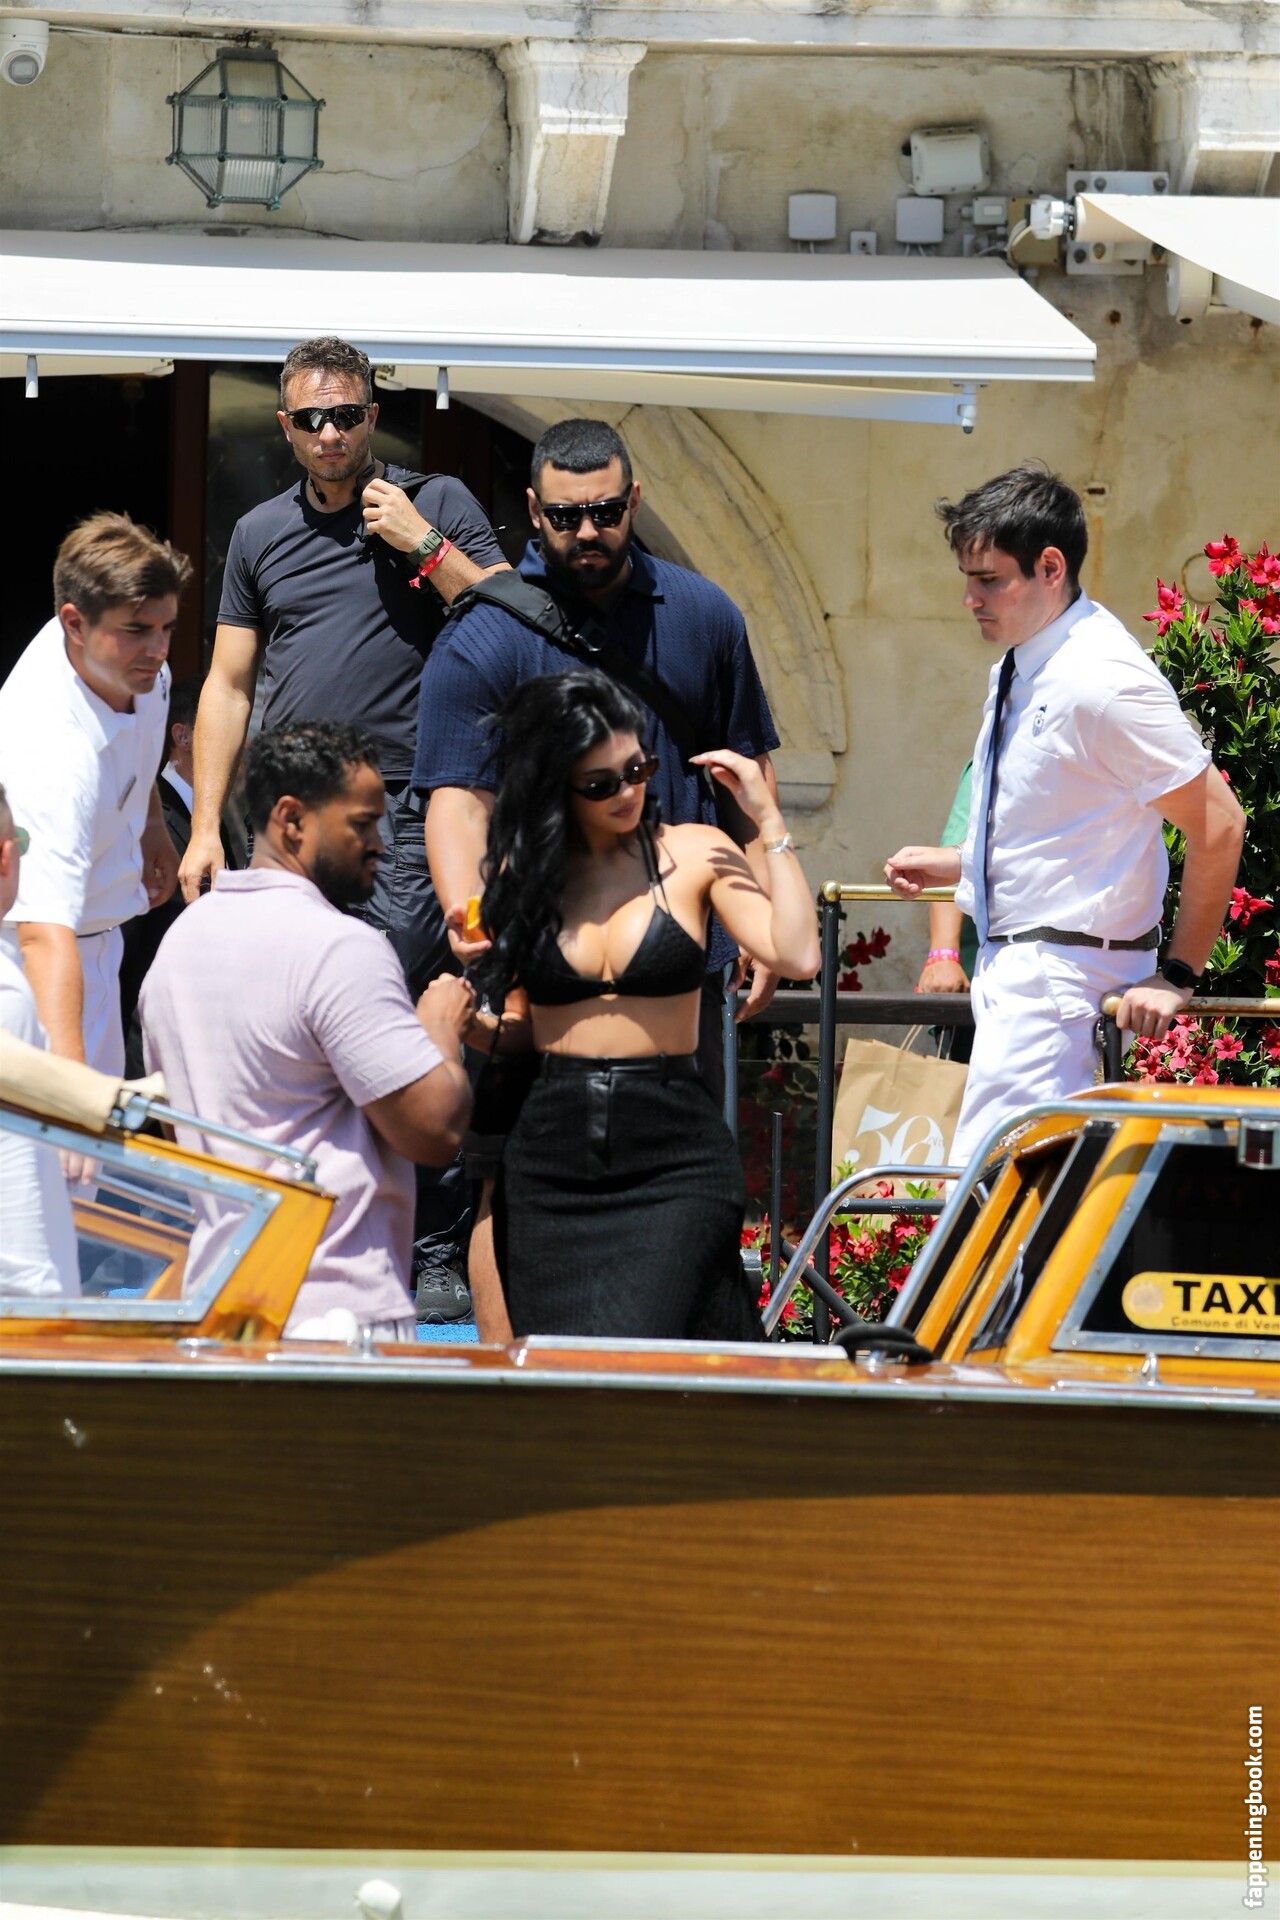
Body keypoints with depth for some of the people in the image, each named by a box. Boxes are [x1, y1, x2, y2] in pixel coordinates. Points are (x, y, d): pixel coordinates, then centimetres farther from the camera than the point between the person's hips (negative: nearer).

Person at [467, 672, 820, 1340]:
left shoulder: (694, 855, 4)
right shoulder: (520, 874, 9)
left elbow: (797, 957, -10)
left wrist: (768, 822, -7)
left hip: (672, 1158, -2)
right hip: (552, 1153, 2)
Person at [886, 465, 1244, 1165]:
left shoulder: (1104, 681, -19)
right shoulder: (1021, 667, 11)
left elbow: (1218, 825, -18)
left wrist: (1178, 975, -16)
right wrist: (953, 864, 14)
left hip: (1063, 970, -10)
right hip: (1012, 962, 10)